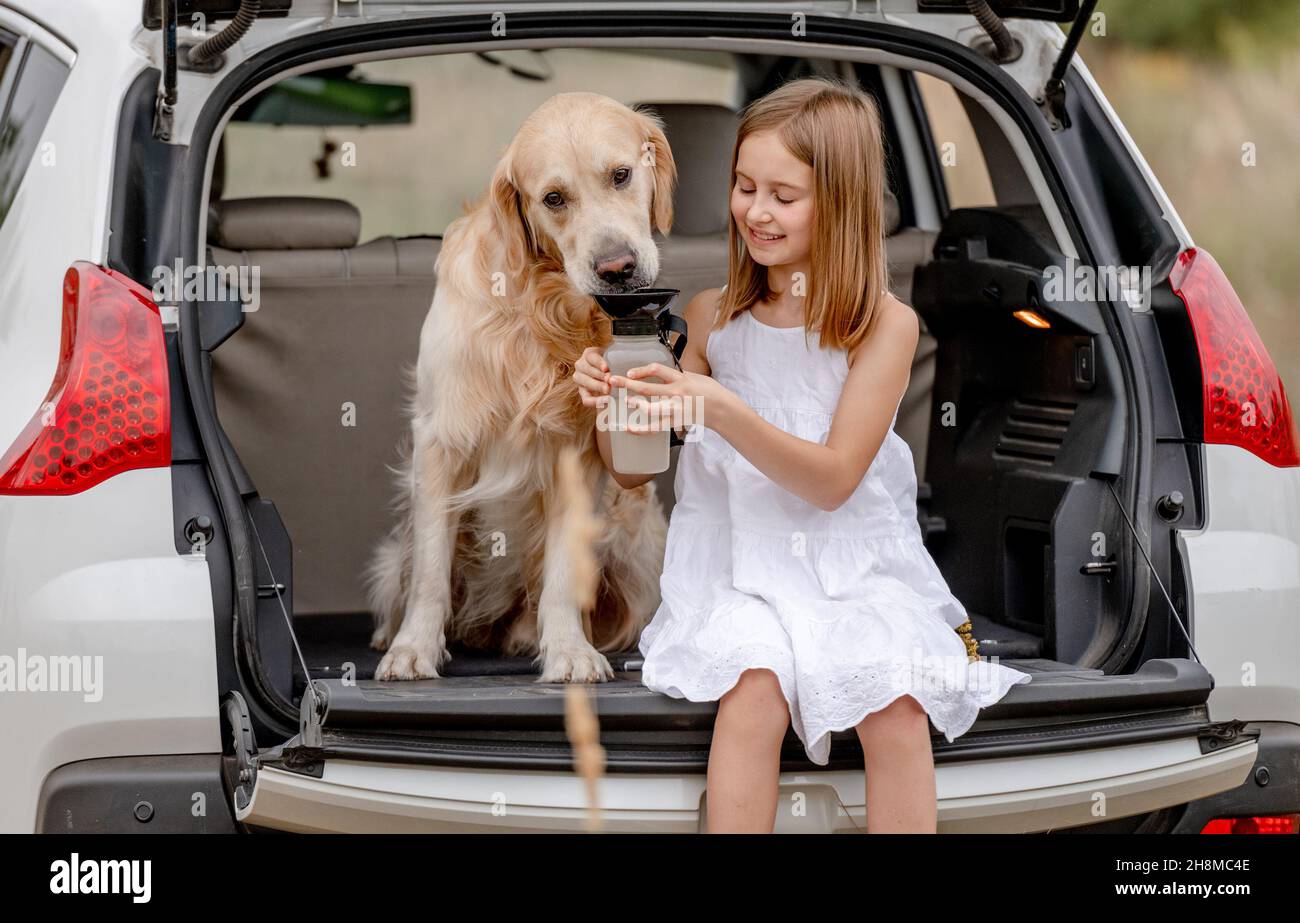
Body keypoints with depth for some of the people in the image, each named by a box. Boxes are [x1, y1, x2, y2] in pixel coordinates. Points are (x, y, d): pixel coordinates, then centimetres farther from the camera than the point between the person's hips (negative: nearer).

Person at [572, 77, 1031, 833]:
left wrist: (719, 409, -25)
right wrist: (609, 403, -12)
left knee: (897, 705, -28)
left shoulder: (885, 324, -4)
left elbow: (833, 481, -12)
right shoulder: (713, 317, 5)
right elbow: (633, 471, 11)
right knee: (755, 685, -30)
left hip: (854, 564, -1)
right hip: (740, 564, 1)